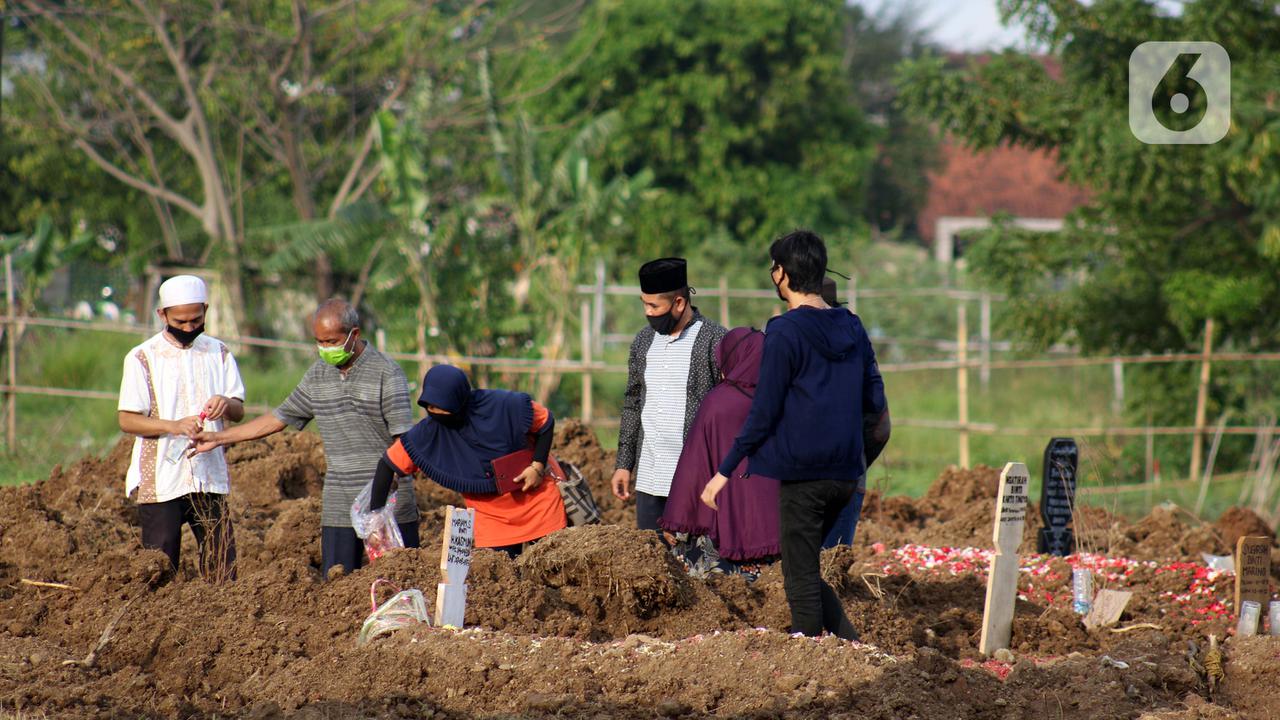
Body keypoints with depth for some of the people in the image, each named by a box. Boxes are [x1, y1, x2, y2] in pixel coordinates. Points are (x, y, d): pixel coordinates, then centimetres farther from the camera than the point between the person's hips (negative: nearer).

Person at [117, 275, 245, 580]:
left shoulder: (218, 353, 10)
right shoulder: (143, 358, -2)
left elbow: (239, 410, 8)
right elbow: (127, 420, -7)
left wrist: (226, 404, -17)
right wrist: (174, 426, -23)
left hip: (210, 479, 3)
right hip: (160, 482, -3)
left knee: (222, 570, 1)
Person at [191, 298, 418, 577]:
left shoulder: (387, 373, -6)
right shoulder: (318, 375, 12)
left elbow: (404, 436, -11)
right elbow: (280, 418, 21)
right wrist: (218, 438, 21)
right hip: (338, 509, 5)